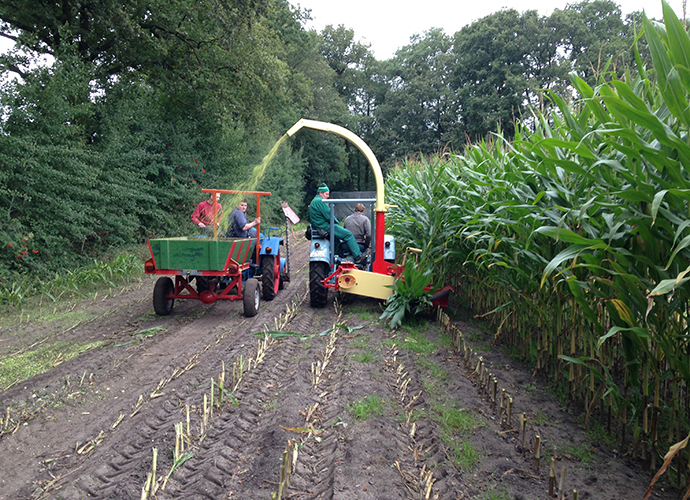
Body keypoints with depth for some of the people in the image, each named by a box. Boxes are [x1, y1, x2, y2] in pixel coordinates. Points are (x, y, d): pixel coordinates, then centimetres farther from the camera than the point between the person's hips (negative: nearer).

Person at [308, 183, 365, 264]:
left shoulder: (313, 202, 20)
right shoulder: (320, 201, -15)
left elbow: (308, 216, 26)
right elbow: (329, 216, -19)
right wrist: (337, 223, -4)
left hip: (317, 226, 11)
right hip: (325, 227, -11)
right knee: (348, 234, -11)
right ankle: (358, 256, -12)